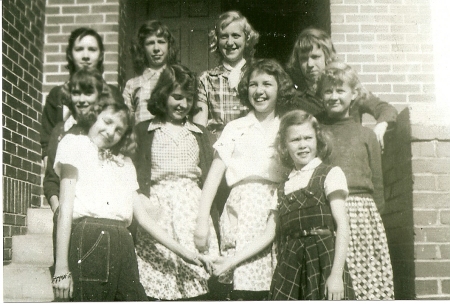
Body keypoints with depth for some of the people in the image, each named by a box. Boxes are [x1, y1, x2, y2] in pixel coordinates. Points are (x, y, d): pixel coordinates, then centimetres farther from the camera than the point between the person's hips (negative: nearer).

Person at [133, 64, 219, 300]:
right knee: (156, 284, -7)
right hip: (158, 214, -2)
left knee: (197, 286, -5)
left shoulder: (199, 132, 19)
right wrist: (144, 205, -8)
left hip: (194, 208, 2)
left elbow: (209, 178, 16)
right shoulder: (144, 131, 10)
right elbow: (138, 177, 6)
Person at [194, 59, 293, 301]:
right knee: (243, 289, -10)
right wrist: (202, 221, -3)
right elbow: (214, 174, 5)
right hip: (242, 208, -1)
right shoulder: (235, 129, 12)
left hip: (277, 211, 1)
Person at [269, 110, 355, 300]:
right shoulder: (285, 186, 16)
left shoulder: (330, 174, 2)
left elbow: (342, 224, -5)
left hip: (323, 258, -4)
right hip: (291, 264, 5)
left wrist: (337, 274, -13)